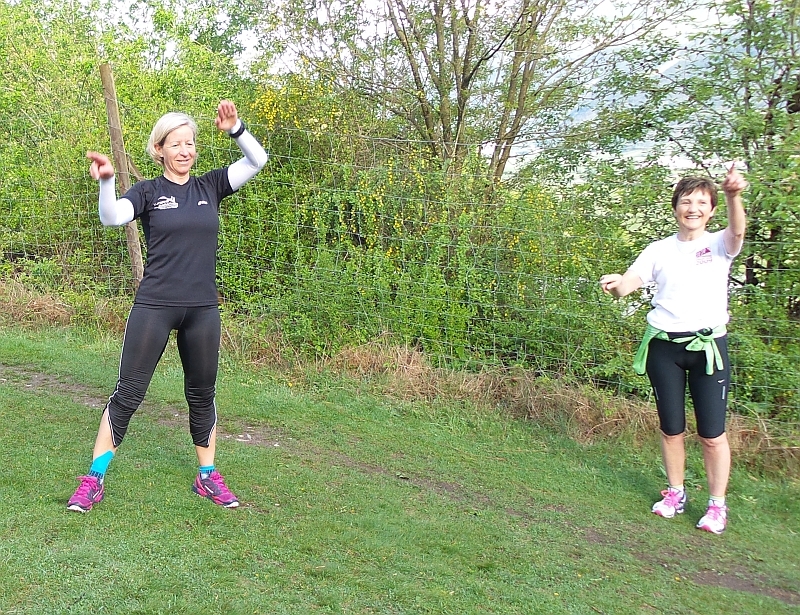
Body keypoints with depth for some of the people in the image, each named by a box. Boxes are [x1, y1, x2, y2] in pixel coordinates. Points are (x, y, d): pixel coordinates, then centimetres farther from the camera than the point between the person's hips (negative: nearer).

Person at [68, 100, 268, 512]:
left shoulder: (209, 187, 8)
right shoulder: (148, 191, 0)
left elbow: (257, 161, 3)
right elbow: (112, 218, -19)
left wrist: (235, 129, -12)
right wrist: (106, 181, -37)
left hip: (203, 309, 3)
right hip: (154, 307, -3)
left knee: (202, 394, 12)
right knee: (128, 393, 0)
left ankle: (208, 478, 25)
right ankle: (94, 481, 10)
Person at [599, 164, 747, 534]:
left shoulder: (720, 246, 1)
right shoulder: (659, 251, 6)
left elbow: (737, 230, -23)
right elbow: (627, 284, -6)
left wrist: (733, 195, -43)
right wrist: (614, 284, -31)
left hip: (709, 345, -2)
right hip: (664, 347, 2)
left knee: (712, 433, -1)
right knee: (671, 429, 11)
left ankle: (717, 504, 16)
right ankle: (675, 493, 29)